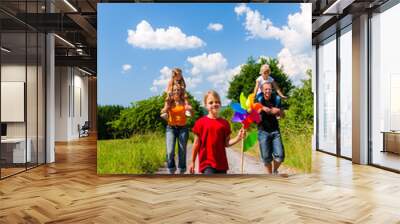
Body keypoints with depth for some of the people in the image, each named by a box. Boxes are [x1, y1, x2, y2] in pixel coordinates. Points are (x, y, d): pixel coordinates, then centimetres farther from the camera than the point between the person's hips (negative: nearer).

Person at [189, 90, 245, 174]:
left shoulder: (224, 123, 4)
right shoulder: (200, 122, -3)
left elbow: (226, 143, 5)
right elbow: (196, 143, 1)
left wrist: (238, 138, -12)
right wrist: (192, 162, 5)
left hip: (221, 162, 4)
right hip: (206, 162, -3)